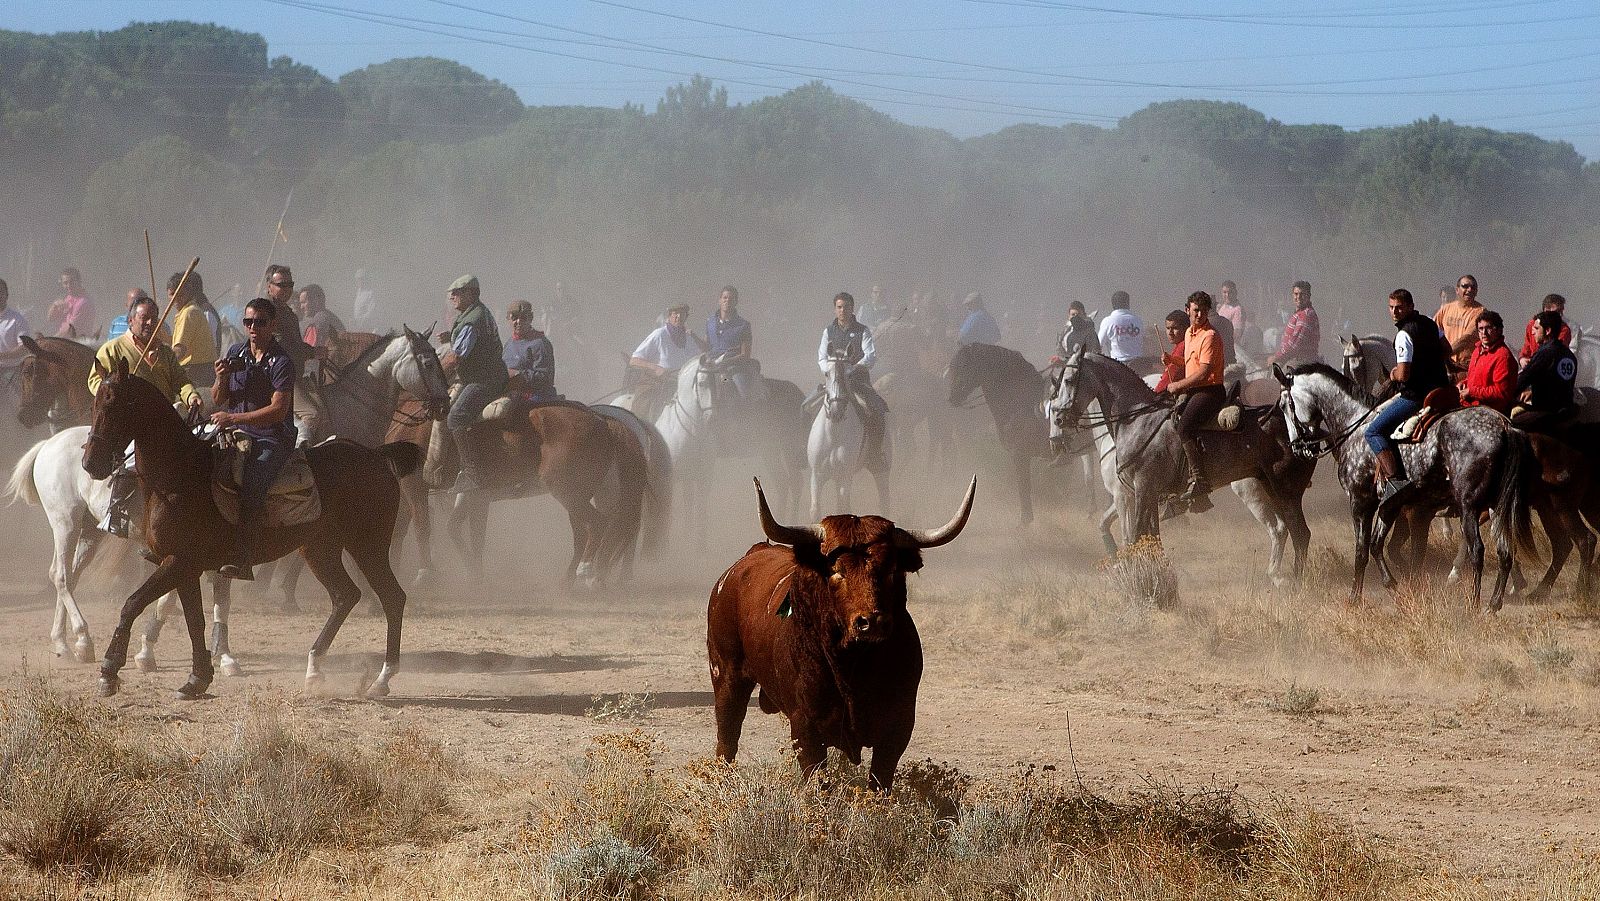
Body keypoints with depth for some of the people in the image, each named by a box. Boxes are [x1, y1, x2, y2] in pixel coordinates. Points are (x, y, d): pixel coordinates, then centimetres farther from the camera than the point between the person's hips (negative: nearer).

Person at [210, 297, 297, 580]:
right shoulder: (236, 353, 11)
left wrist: (234, 418, -23)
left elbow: (278, 409, -18)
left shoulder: (281, 363, -9)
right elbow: (218, 400, 17)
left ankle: (244, 561, -36)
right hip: (238, 437, 7)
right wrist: (221, 379, -6)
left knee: (252, 485, -29)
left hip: (272, 440, -7)